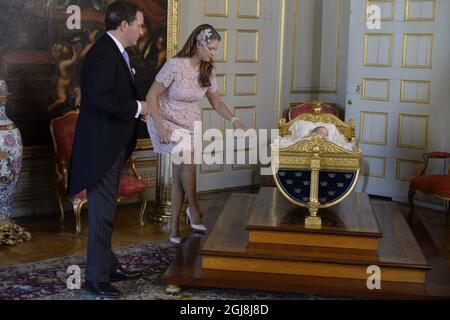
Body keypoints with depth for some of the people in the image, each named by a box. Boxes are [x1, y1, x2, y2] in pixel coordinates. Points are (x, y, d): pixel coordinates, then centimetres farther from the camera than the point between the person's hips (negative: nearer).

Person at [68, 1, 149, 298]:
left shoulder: (115, 52, 13)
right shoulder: (103, 53, -19)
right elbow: (99, 98, -29)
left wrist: (138, 108, 5)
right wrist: (136, 107, -18)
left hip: (113, 145, 11)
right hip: (101, 147, -11)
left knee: (106, 210, 18)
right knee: (102, 212, -3)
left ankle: (108, 265, 31)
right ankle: (97, 276, 8)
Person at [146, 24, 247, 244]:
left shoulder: (207, 71, -3)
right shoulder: (175, 65, -22)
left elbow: (216, 102, 7)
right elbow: (151, 96, -18)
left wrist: (234, 120, -9)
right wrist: (160, 127, -25)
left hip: (190, 123, 6)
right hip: (168, 121, -5)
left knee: (179, 174, 2)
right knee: (189, 161, -23)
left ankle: (174, 225, 11)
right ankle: (194, 212, -3)